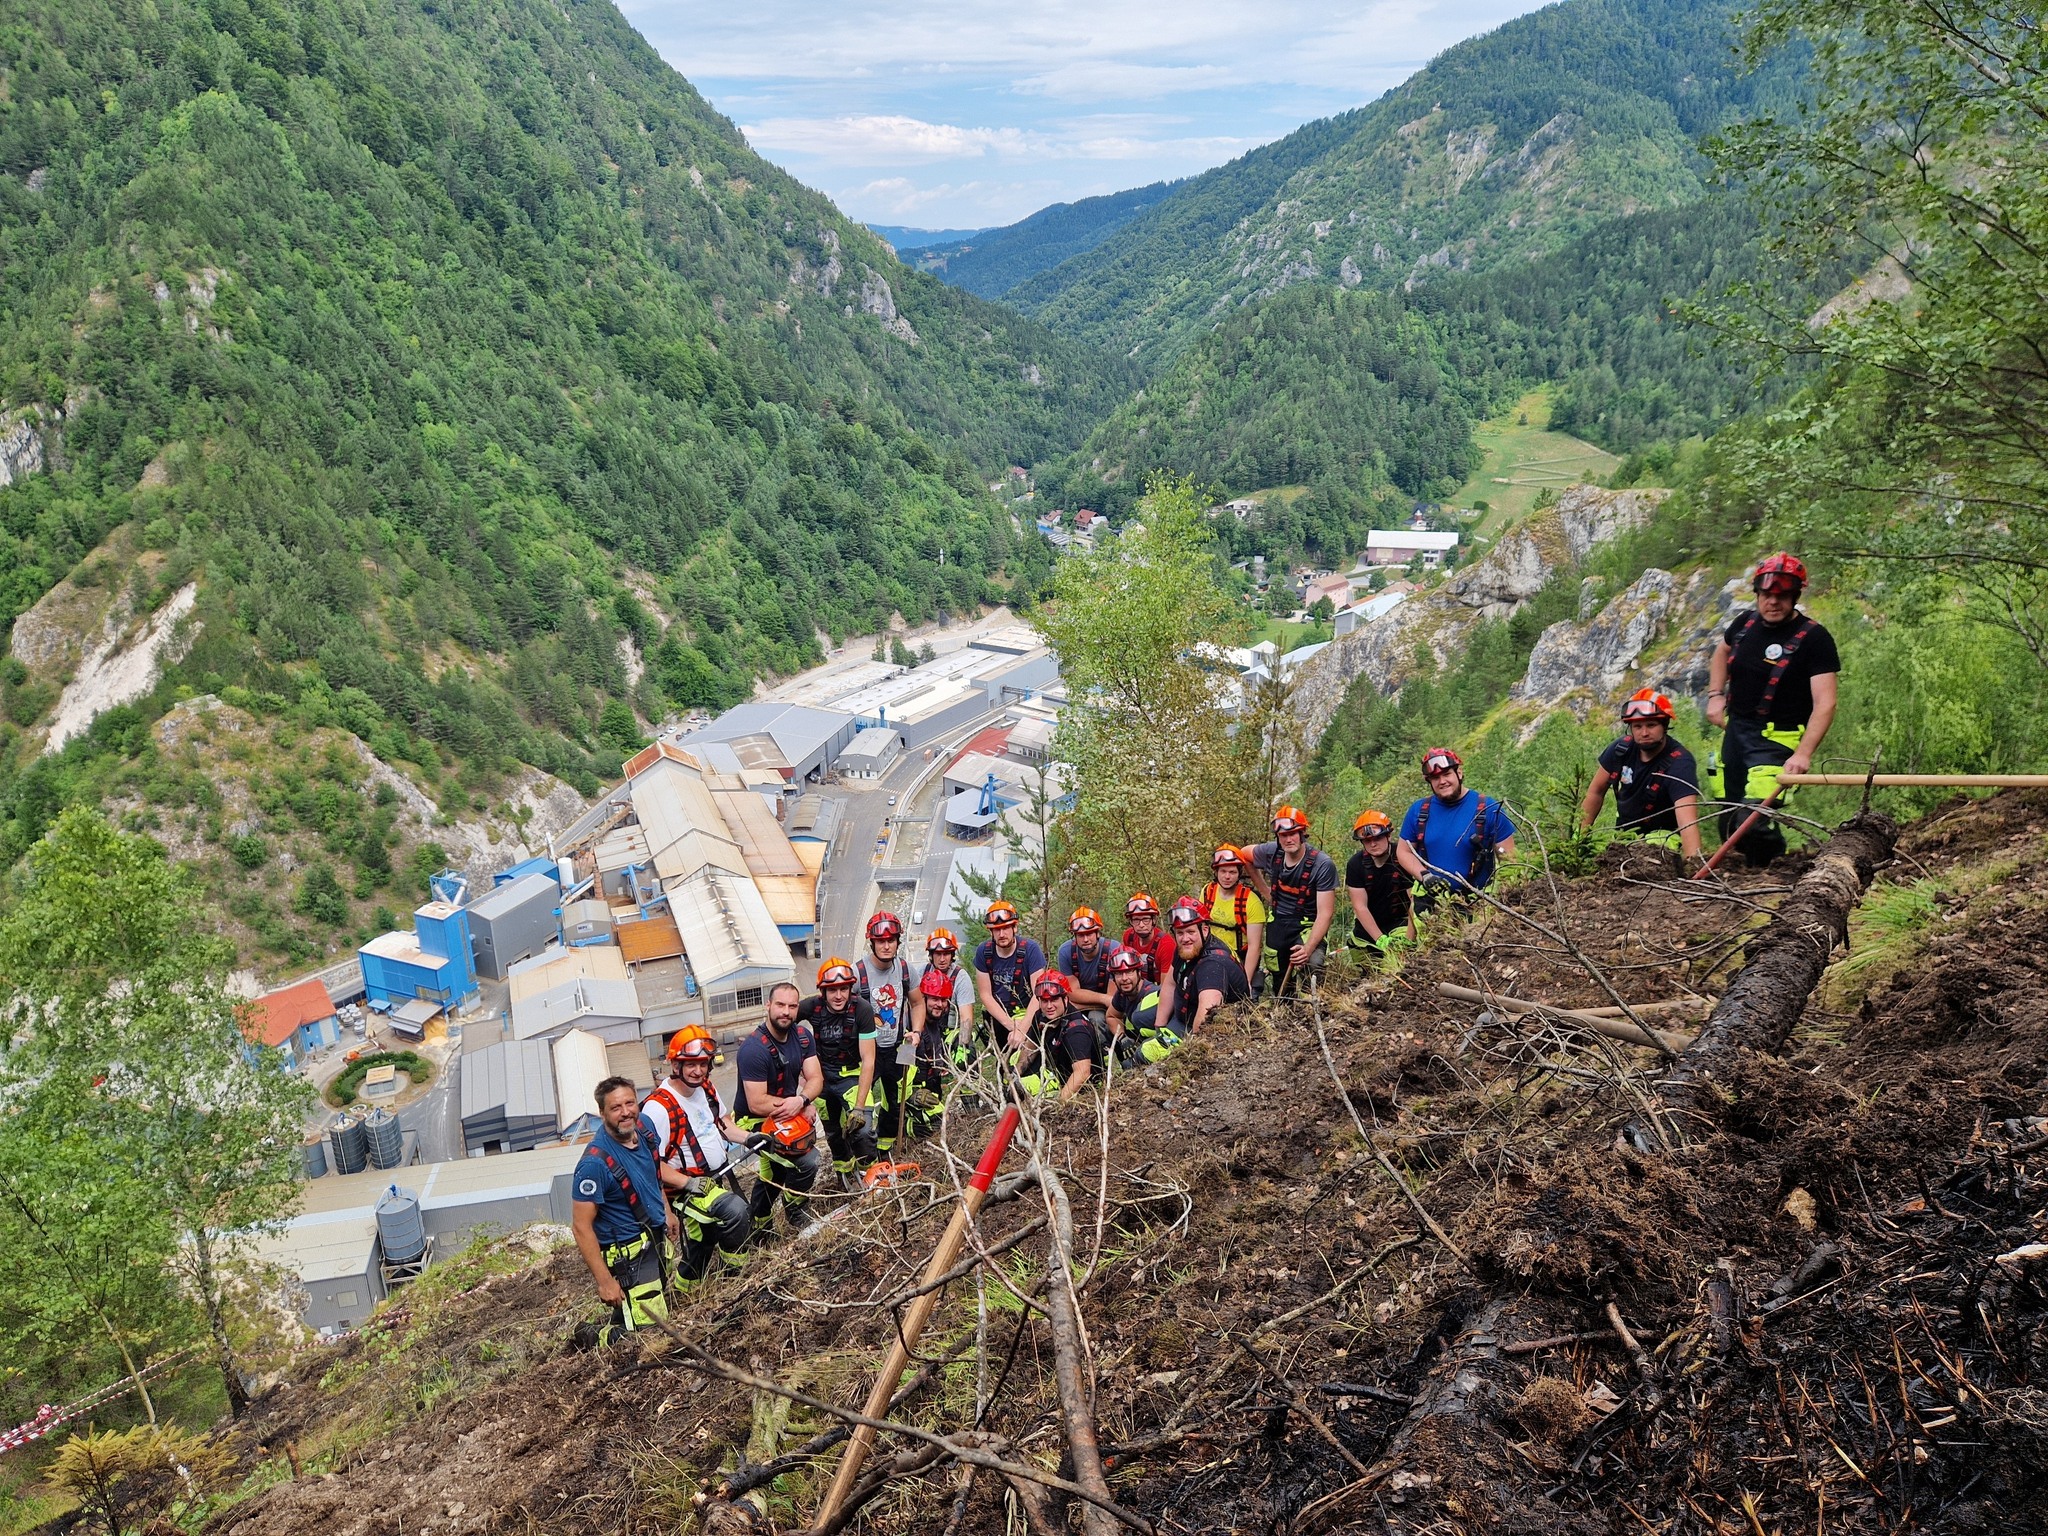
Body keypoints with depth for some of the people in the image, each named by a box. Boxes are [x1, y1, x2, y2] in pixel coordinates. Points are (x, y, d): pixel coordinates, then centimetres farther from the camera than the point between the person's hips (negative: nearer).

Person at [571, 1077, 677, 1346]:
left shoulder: (643, 1126, -5)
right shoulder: (595, 1162, -27)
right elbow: (581, 1226, -24)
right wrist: (605, 1281, -23)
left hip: (657, 1240, 8)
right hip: (628, 1257, -8)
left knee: (666, 1312, 20)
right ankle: (591, 1338, 14)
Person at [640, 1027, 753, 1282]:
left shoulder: (706, 1087, 1)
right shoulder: (658, 1107, -24)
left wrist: (748, 1139, 1)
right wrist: (687, 1182, -29)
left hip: (722, 1178, 9)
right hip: (690, 1187, -9)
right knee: (735, 1211, -30)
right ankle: (734, 1272, -5)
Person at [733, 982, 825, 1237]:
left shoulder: (803, 1036, -3)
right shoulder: (754, 1048, -25)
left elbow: (815, 1079, -8)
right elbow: (757, 1104, -26)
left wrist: (800, 1100, -30)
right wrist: (804, 1106, -20)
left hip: (789, 1114, 7)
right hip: (757, 1121, -7)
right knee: (807, 1160, -19)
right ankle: (795, 1213, 5)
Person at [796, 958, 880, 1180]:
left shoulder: (862, 1010, -23)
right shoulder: (812, 1007, -17)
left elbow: (868, 1060, -22)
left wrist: (859, 1107, -25)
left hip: (852, 1076, -3)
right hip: (823, 1076, 3)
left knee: (862, 1130, -21)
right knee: (833, 1134, 15)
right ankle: (844, 1172, 43)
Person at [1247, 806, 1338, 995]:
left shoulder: (1323, 864, -21)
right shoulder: (1271, 852, -9)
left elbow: (1324, 914, -23)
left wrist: (1308, 948, -37)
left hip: (1307, 926, -5)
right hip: (1277, 924, 5)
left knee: (1312, 964, -32)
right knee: (1280, 983, 10)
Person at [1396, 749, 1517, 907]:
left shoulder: (1488, 809, -4)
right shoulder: (1418, 810, 4)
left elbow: (1507, 856, -3)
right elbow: (1404, 851, 10)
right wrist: (1425, 876, -9)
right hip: (1428, 902, 3)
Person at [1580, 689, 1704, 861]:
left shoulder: (1679, 763, -25)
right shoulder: (1621, 749, -10)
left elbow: (1688, 821, -37)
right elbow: (1596, 791, 6)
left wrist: (1693, 861, -50)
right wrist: (1582, 835, 5)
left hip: (1664, 835, -5)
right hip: (1623, 832, 5)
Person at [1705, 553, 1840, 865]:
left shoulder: (1814, 639, -14)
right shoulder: (1745, 622, 4)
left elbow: (1824, 704, -20)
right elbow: (1721, 653, 28)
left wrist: (1803, 754, -31)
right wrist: (1715, 695, 13)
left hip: (1777, 739, -7)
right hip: (1734, 730, 7)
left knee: (1752, 819, -22)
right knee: (1729, 825, 11)